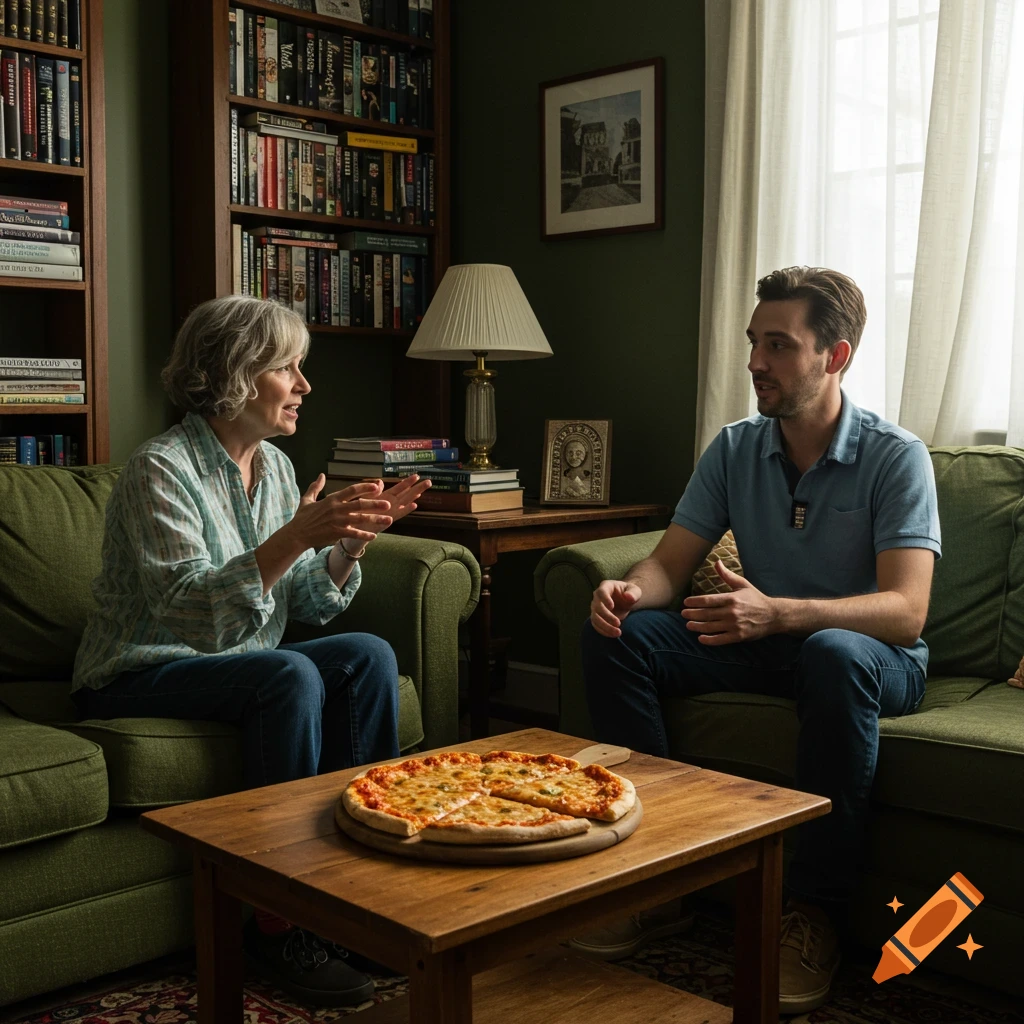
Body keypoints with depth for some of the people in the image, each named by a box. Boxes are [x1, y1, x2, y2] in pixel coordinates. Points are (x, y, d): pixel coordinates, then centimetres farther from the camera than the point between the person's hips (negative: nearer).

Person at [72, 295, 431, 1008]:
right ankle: (279, 923, -23)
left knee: (369, 655, -16)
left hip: (234, 664, 7)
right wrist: (295, 536, -35)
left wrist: (356, 536, -13)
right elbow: (191, 609, -27)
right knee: (290, 674, -32)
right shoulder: (161, 469, -17)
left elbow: (310, 605, 4)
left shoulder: (275, 465, 5)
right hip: (138, 678, -7)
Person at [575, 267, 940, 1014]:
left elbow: (905, 613, -25)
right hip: (764, 644, 5)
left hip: (872, 656, -5)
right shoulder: (735, 449, 1)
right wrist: (629, 590, -28)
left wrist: (776, 613, -42)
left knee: (835, 655, -40)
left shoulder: (895, 457, -14)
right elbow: (669, 565, -1)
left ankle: (815, 911, -26)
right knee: (615, 634, -16)